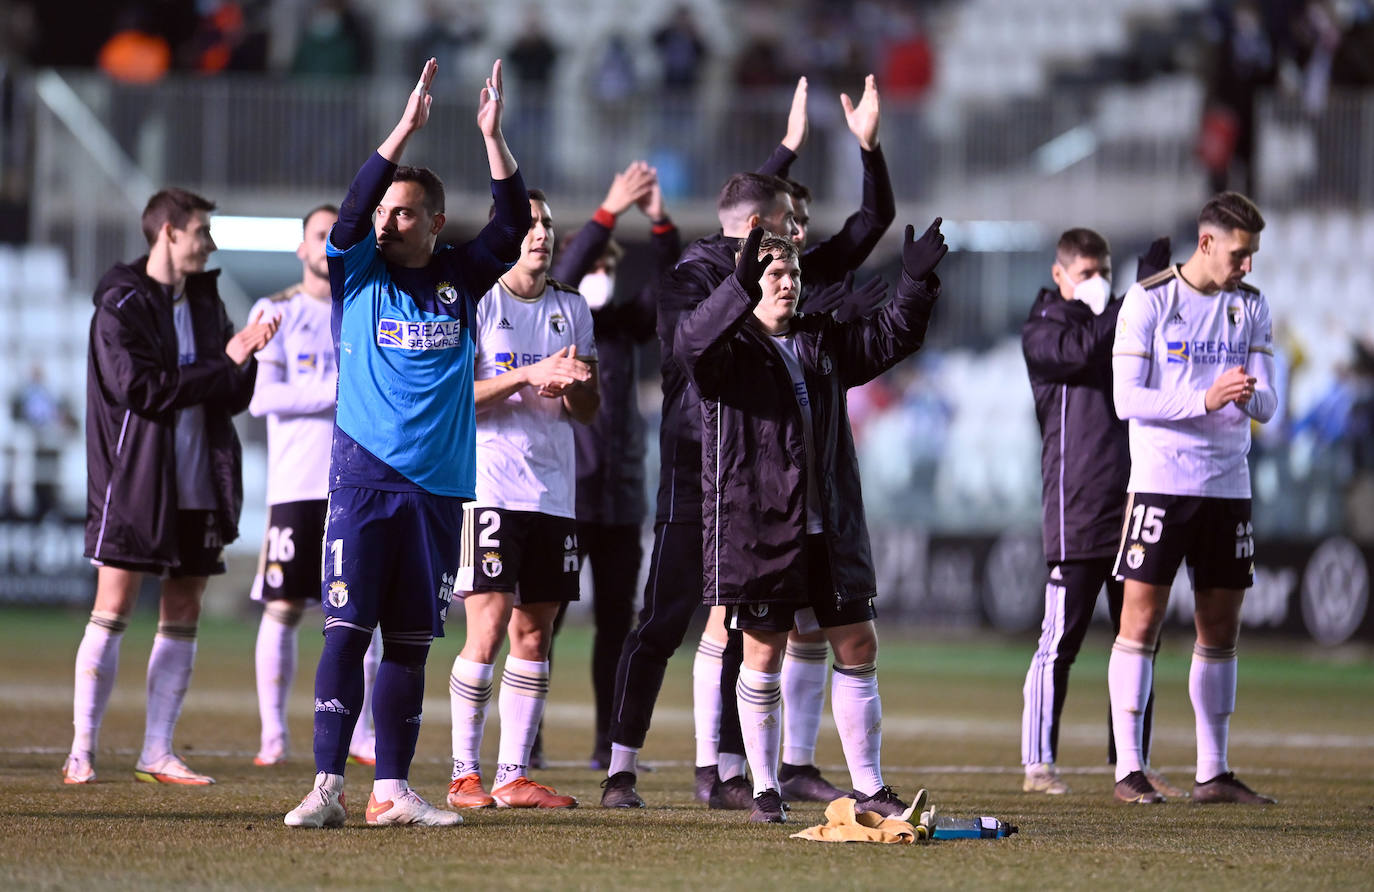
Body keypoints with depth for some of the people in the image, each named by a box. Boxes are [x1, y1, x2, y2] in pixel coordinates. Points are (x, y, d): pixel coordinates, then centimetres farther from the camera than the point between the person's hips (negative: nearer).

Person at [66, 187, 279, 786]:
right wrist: (222, 364, -13)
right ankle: (81, 752, -4)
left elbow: (231, 398, 14)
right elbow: (141, 387, -17)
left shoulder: (205, 304, 15)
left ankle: (157, 752, 8)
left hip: (197, 485, 7)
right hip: (134, 482, -7)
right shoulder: (123, 304, -6)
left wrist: (245, 356, -6)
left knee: (183, 614, 4)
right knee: (113, 611, -6)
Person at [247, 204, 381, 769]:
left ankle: (359, 733, 10)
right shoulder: (276, 312, 2)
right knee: (283, 609, -4)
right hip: (296, 483, -4)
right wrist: (339, 392, -15)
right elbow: (260, 394, -10)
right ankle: (273, 736, 3)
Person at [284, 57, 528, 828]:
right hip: (365, 477, -2)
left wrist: (493, 135, -12)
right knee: (348, 630, -8)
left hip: (440, 488, 2)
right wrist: (406, 129, -21)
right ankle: (328, 787, -9)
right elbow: (353, 209, -14)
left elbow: (513, 226, -3)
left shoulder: (460, 279, 8)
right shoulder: (359, 274, 2)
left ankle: (393, 792, 10)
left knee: (410, 643, 6)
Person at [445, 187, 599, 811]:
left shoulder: (571, 309, 14)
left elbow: (590, 410, 16)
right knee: (486, 634, -9)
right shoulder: (475, 302, -1)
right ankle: (465, 775, -2)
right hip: (489, 482, -5)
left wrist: (568, 386, -7)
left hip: (554, 490, 5)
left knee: (534, 634, 4)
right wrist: (529, 374, -19)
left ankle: (513, 776, 8)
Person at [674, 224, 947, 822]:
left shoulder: (822, 343, 16)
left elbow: (886, 339, 17)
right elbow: (690, 344, -25)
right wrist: (740, 289, -40)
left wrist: (916, 285, -1)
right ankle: (765, 792, 10)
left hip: (831, 528, 6)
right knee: (763, 654, -1)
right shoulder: (728, 348, -4)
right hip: (757, 527, -6)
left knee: (858, 647, 6)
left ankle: (869, 788, 14)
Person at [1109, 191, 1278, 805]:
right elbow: (1127, 397, -11)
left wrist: (1249, 397, -20)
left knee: (1220, 628, 7)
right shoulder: (1149, 301, -5)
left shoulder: (1252, 306, 8)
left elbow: (1268, 404, 5)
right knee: (1142, 618, -6)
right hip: (1161, 480, -5)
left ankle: (1213, 772, 13)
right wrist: (1204, 400, -23)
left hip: (1229, 484, 5)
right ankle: (1129, 770, -4)